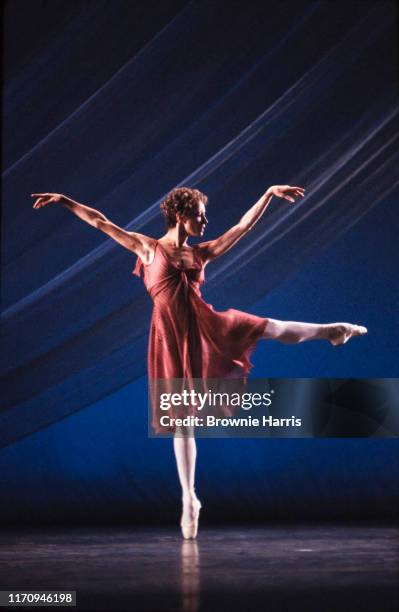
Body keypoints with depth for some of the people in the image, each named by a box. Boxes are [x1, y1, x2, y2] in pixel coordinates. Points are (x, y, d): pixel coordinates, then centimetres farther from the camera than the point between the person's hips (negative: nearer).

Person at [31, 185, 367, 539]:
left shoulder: (202, 253, 14)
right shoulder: (148, 248, 7)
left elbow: (244, 226, 15)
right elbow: (101, 222, 5)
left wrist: (270, 194, 13)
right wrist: (64, 201, 1)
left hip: (205, 327, 3)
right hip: (171, 336, -3)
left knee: (275, 329, -5)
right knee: (182, 421, 1)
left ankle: (333, 331, 21)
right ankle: (190, 500, 10)